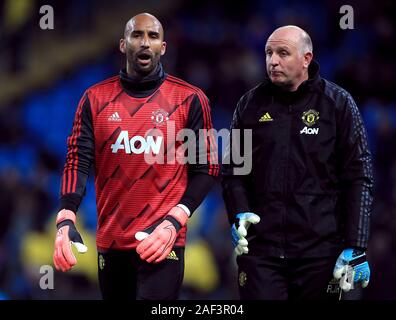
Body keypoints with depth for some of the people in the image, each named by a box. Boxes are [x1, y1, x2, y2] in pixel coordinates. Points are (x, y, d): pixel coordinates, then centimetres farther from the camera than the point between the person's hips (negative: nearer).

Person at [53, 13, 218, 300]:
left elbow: (207, 168, 0)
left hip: (162, 239, -3)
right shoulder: (96, 99, 6)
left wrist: (174, 221, -13)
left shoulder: (190, 100, 0)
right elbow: (78, 162, 1)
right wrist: (66, 219, -16)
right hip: (110, 240, 3)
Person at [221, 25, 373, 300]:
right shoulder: (251, 104, 9)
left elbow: (358, 178, -1)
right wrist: (239, 214, -5)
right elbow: (232, 169, 14)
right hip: (260, 248, 2)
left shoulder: (338, 103, 2)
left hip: (319, 252, -2)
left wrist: (356, 248, -7)